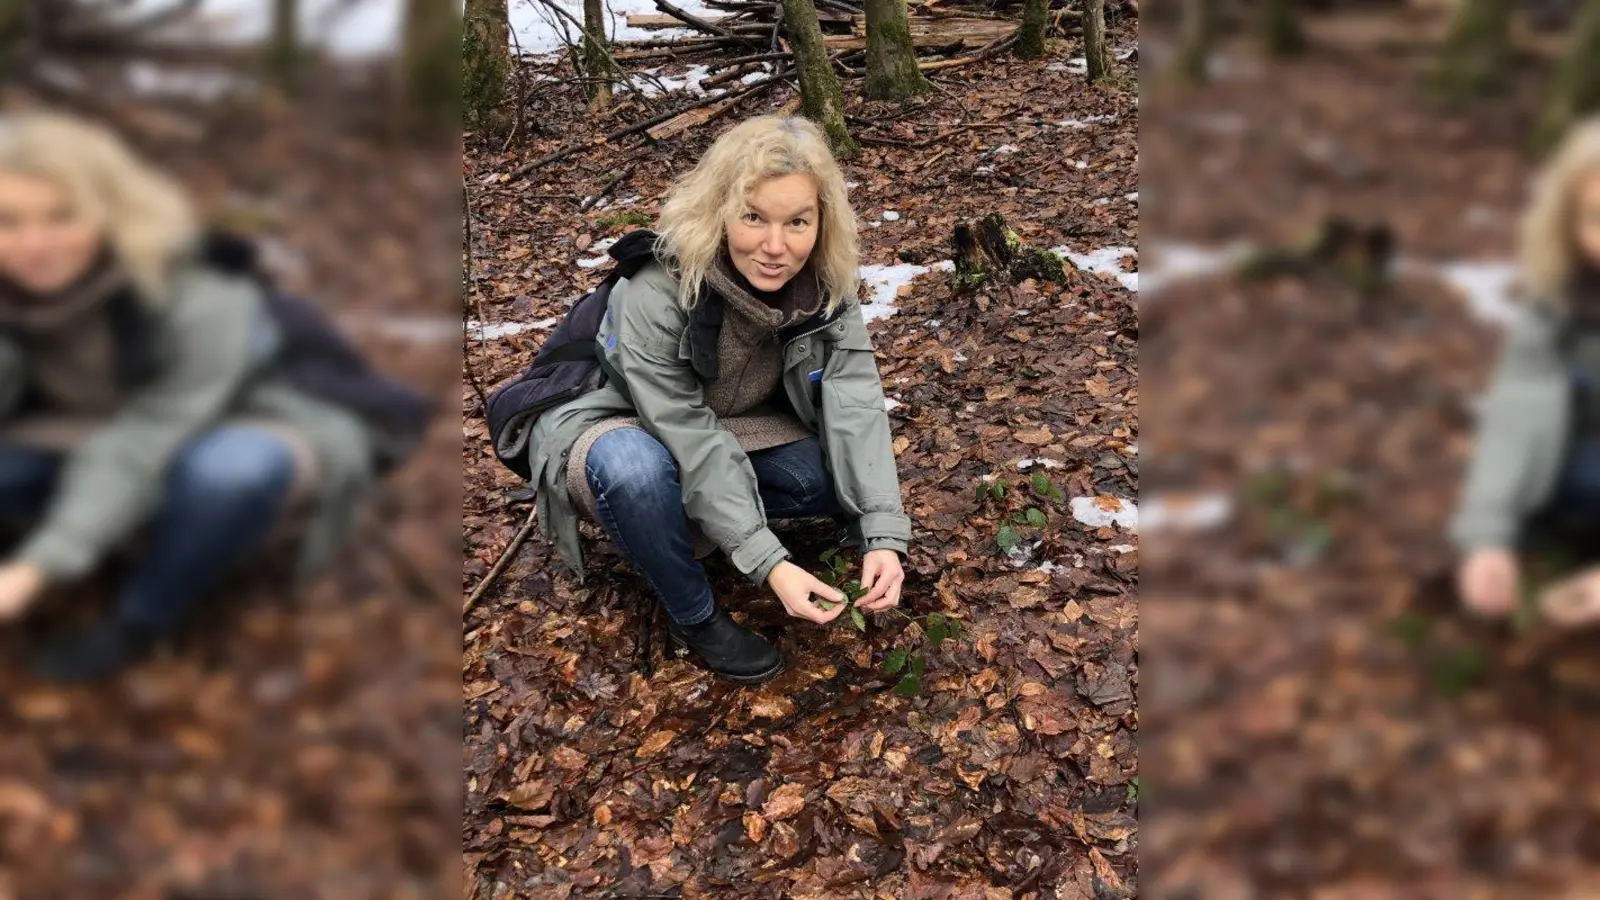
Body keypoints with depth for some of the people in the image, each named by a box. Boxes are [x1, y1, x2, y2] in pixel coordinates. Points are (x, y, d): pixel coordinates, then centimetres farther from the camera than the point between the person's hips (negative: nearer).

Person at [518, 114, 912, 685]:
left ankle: (691, 522, 1)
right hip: (618, 431, -4)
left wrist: (884, 537, -37)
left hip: (734, 429, 5)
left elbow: (854, 406, -26)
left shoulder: (826, 286, -19)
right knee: (638, 467, -40)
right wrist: (769, 564, -38)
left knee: (848, 477, -19)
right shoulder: (653, 297, -35)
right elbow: (692, 444, -33)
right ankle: (694, 616, -13)